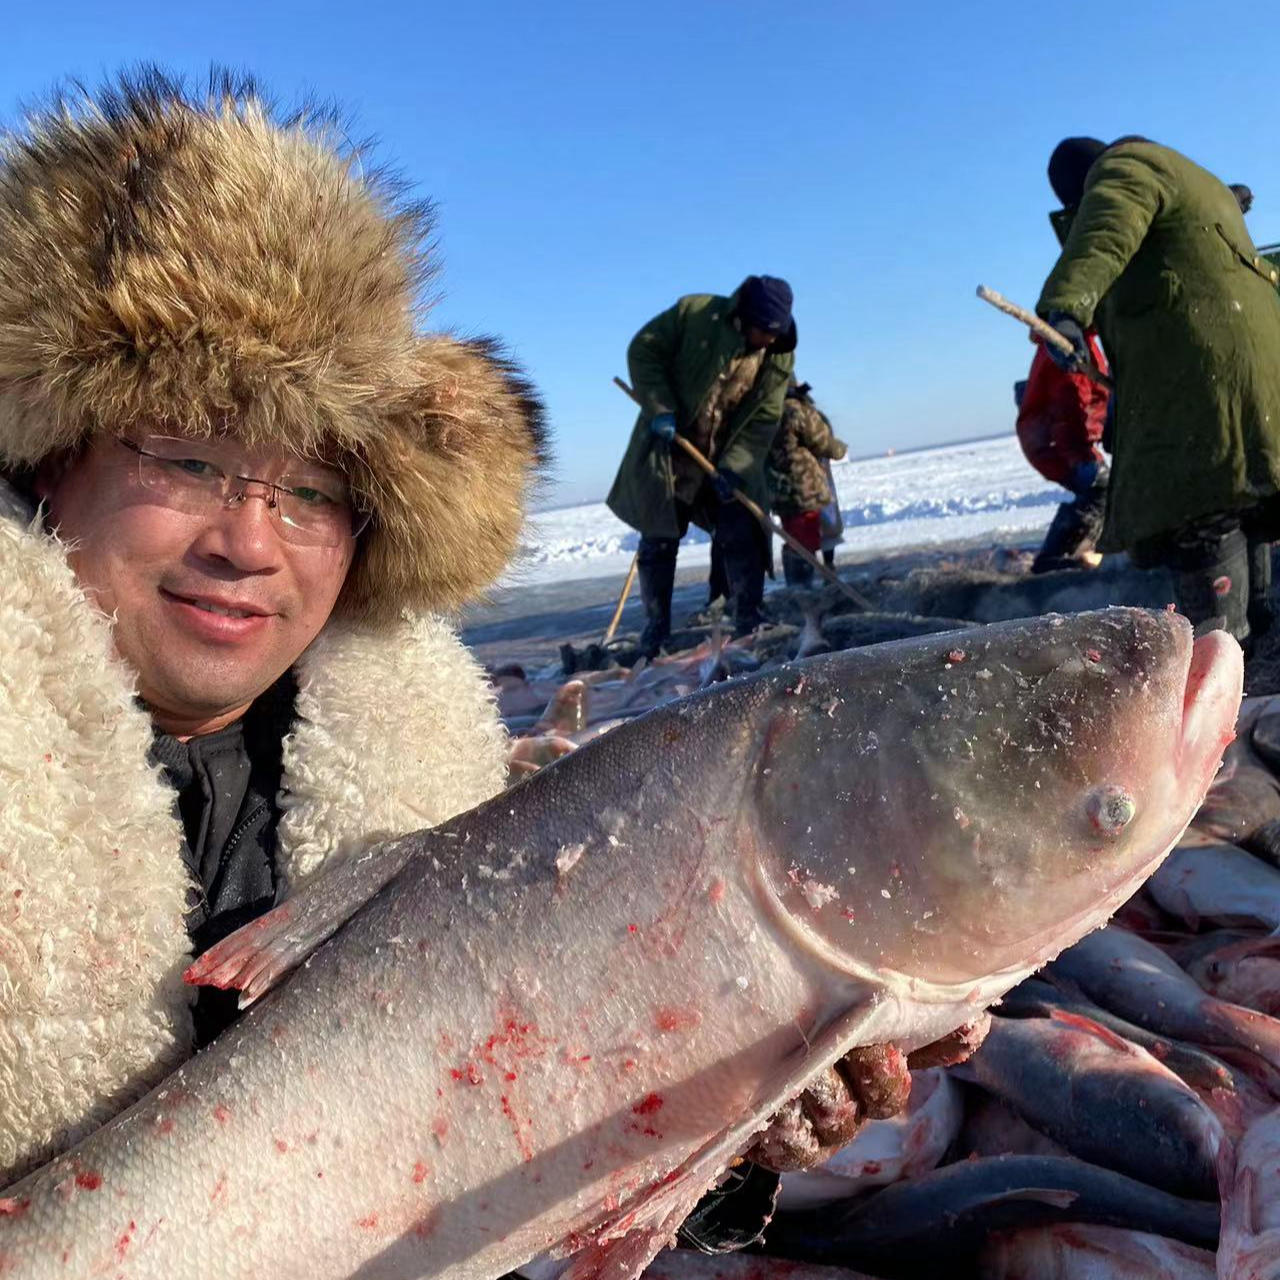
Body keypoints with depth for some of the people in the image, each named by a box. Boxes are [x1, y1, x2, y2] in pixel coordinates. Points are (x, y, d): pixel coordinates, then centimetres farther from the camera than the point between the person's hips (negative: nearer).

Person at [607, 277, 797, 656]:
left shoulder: (780, 357, -5)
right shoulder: (695, 313, -15)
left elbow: (765, 420, -6)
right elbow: (644, 351, -10)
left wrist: (734, 466, -19)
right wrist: (660, 410, -20)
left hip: (727, 459, 2)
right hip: (668, 450, -2)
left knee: (742, 538, -4)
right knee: (659, 542, 1)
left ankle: (749, 624, 5)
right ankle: (655, 628, 12)